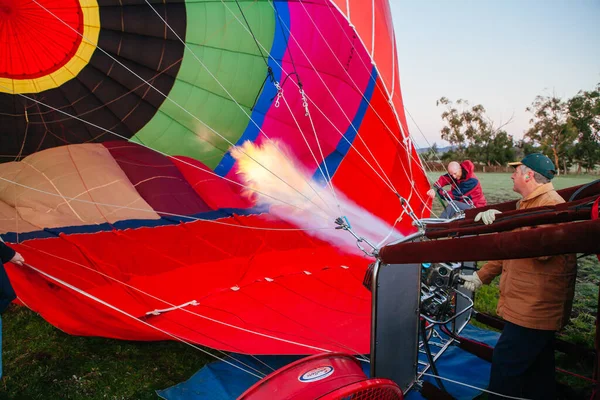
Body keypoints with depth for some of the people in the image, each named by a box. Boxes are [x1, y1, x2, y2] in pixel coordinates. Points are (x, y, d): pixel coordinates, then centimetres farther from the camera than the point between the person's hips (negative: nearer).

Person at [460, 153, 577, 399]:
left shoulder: (551, 204, -16)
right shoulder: (528, 204, 18)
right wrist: (482, 276, 20)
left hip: (534, 309, -10)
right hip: (531, 306, 10)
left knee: (504, 365, -6)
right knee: (537, 369, 19)